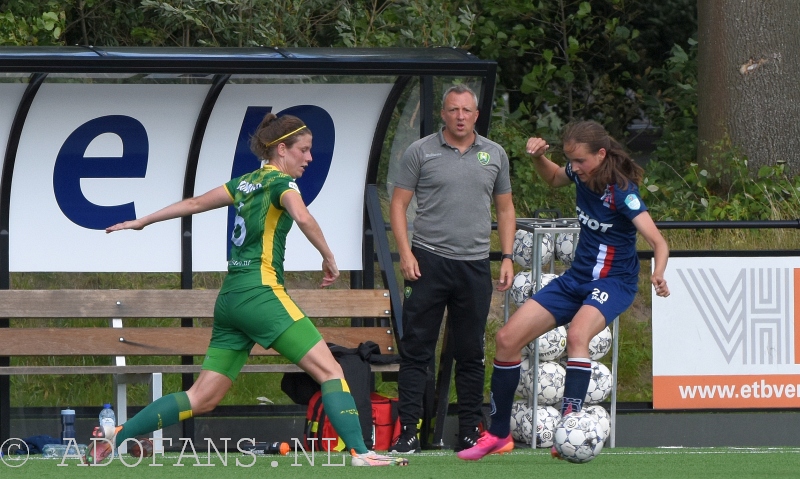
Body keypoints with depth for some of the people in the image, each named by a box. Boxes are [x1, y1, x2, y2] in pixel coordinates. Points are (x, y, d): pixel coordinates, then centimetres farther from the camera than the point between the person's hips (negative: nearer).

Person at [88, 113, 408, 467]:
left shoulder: (248, 182, 19)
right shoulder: (281, 182, -5)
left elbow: (195, 203, 27)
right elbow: (302, 216, -26)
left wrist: (143, 222, 38)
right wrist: (329, 258, -16)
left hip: (230, 298, 8)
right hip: (260, 292, -8)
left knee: (202, 398, 8)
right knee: (330, 371, -9)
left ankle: (115, 437, 4)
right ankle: (359, 453, -21)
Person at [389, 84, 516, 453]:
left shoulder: (494, 155, 11)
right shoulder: (420, 152, 1)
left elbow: (505, 209, 17)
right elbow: (398, 204, 1)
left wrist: (507, 257, 7)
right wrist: (405, 253, -9)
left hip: (475, 265, 3)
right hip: (428, 261, -3)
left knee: (471, 353, 8)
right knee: (416, 350, -5)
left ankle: (470, 432, 14)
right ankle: (408, 432, -5)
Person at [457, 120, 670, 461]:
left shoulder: (621, 192, -24)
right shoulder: (582, 174, -4)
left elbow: (658, 242, -31)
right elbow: (553, 178, 22)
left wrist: (658, 275, -51)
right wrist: (538, 157, 1)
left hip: (612, 282, -7)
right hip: (576, 278, 7)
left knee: (577, 333, -38)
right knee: (508, 337, 0)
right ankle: (498, 435, 13)